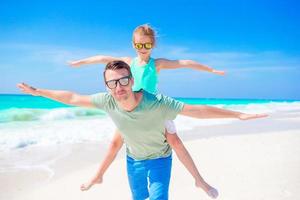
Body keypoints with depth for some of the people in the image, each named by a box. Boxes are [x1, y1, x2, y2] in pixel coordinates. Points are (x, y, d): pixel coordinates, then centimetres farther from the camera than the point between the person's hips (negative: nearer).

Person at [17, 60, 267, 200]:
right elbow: (73, 98, -11)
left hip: (159, 158, -3)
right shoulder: (108, 101, -25)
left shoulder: (157, 103, -36)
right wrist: (38, 91, -3)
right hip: (133, 159, 4)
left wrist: (238, 114, -34)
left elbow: (198, 110, -34)